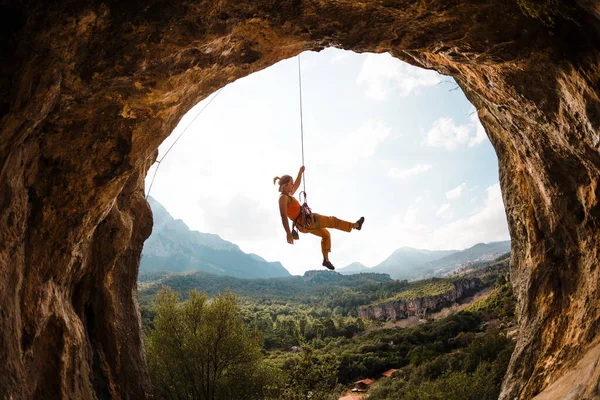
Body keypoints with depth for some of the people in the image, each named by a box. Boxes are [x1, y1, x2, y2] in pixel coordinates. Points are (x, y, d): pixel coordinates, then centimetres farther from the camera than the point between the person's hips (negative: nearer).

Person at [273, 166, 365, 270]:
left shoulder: (288, 195, 14)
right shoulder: (283, 197, -16)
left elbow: (296, 185, 32)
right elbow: (283, 216, -24)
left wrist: (300, 172, 23)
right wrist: (288, 233, -28)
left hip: (306, 222, 11)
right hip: (304, 220, -11)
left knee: (325, 234, 25)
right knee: (332, 221, 6)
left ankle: (326, 260, 27)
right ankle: (355, 225, 26)